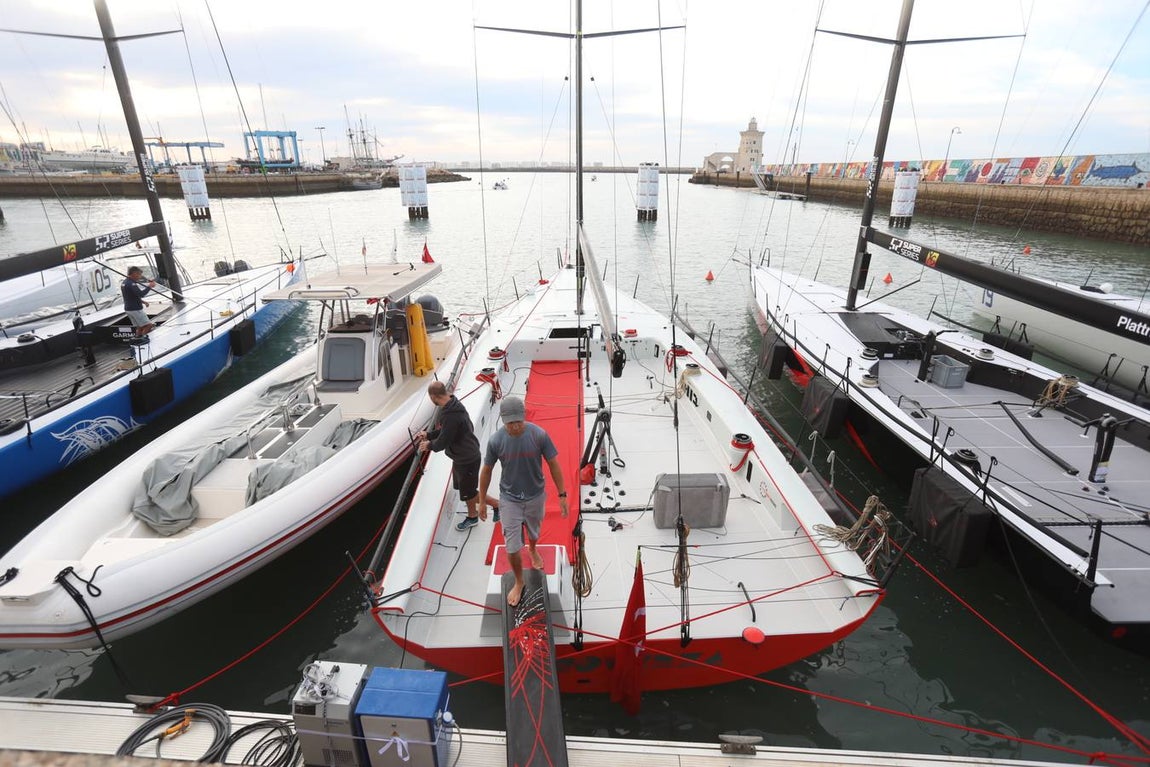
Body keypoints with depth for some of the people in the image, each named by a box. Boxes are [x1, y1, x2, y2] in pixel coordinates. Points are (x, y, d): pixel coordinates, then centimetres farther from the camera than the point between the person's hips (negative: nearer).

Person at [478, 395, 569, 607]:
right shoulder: (496, 440, -21)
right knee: (512, 547, 2)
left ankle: (533, 551, 62)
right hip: (510, 499, -1)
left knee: (533, 532, 26)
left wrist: (562, 495, -7)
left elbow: (553, 465, -11)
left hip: (535, 496, 1)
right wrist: (482, 501, 2)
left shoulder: (539, 435, -23)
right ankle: (519, 582, 30)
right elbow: (486, 471, -6)